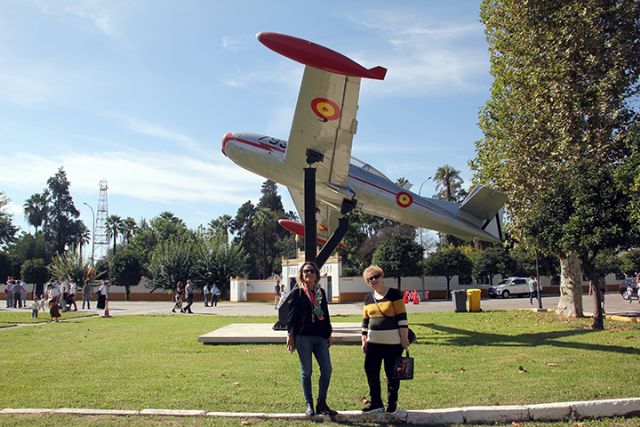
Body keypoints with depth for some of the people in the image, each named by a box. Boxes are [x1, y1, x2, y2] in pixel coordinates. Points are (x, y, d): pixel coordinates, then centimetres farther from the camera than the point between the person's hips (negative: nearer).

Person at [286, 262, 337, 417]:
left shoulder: (321, 292, 13)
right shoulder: (297, 293, 0)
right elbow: (291, 316, -3)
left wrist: (329, 335, 15)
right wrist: (290, 336, -8)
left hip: (320, 336, 5)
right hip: (303, 336, -4)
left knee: (327, 370, 1)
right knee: (306, 371, 2)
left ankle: (322, 404, 14)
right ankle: (309, 405, 14)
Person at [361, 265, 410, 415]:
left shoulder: (394, 294, -7)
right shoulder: (368, 298, 10)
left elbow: (402, 318, -9)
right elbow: (365, 321, 15)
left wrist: (404, 338, -13)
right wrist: (364, 341, 12)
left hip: (393, 342, -5)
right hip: (373, 342, 5)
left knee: (392, 374, 5)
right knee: (371, 371, 3)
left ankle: (392, 403, 20)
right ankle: (375, 402, 16)